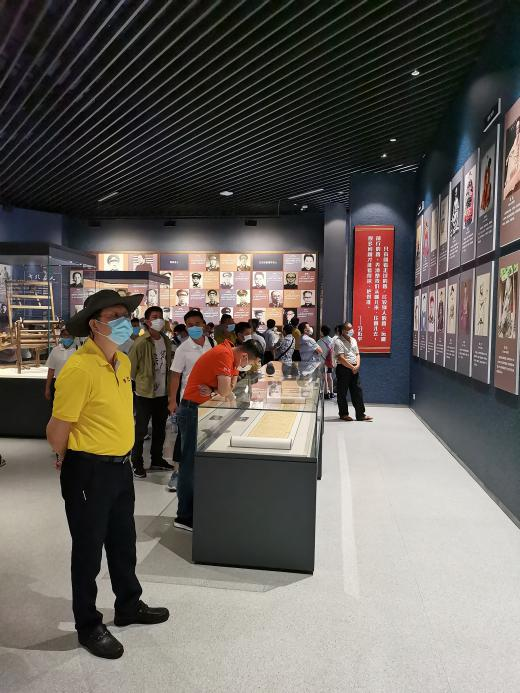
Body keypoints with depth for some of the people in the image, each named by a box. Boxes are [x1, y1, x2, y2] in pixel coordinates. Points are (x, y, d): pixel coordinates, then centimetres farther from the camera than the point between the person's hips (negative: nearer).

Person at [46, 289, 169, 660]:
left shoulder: (123, 361, 3)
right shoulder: (78, 368, -24)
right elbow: (58, 428, -17)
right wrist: (73, 465, 0)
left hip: (120, 466, 8)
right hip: (89, 471, -8)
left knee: (123, 542, 23)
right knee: (88, 550, 12)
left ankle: (129, 605, 44)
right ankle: (88, 626, 33)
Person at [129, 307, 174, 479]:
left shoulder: (166, 341, 5)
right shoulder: (141, 343, -15)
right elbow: (131, 367, -10)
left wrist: (169, 385, 12)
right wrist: (139, 382, -3)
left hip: (163, 392, 6)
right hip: (145, 393, -6)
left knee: (160, 429, 16)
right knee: (141, 430, 3)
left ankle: (157, 460, 31)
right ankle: (137, 464, 17)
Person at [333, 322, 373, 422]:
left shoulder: (353, 340, 16)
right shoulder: (338, 342, -9)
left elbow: (357, 354, 16)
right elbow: (341, 358, -16)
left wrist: (357, 365, -2)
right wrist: (352, 367, -14)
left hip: (354, 369, 7)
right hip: (343, 369, -7)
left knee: (357, 391, 5)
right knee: (342, 392, 2)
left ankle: (360, 414, 8)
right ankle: (343, 414, 13)